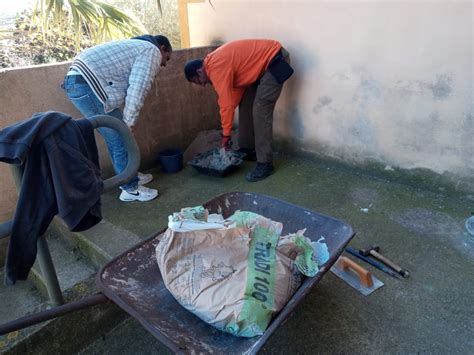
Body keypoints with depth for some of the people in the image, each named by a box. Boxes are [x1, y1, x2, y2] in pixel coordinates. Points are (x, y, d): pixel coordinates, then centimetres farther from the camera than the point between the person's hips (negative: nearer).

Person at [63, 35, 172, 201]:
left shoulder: (137, 46, 30)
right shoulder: (152, 51, 1)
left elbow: (128, 86, 23)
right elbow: (138, 89, -13)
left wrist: (125, 121, 18)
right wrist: (129, 122, -8)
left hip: (78, 80, 10)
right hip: (86, 85, -10)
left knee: (116, 136, 19)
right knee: (120, 139, -2)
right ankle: (131, 188, 10)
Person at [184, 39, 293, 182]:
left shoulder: (216, 68, -21)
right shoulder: (215, 63, 9)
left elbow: (226, 103, -21)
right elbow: (234, 96, 11)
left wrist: (226, 134, -10)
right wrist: (227, 131, 9)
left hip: (274, 61, -10)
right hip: (263, 64, 10)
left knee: (260, 111, -16)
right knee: (245, 105, 12)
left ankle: (265, 164, -12)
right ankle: (247, 150, 22)